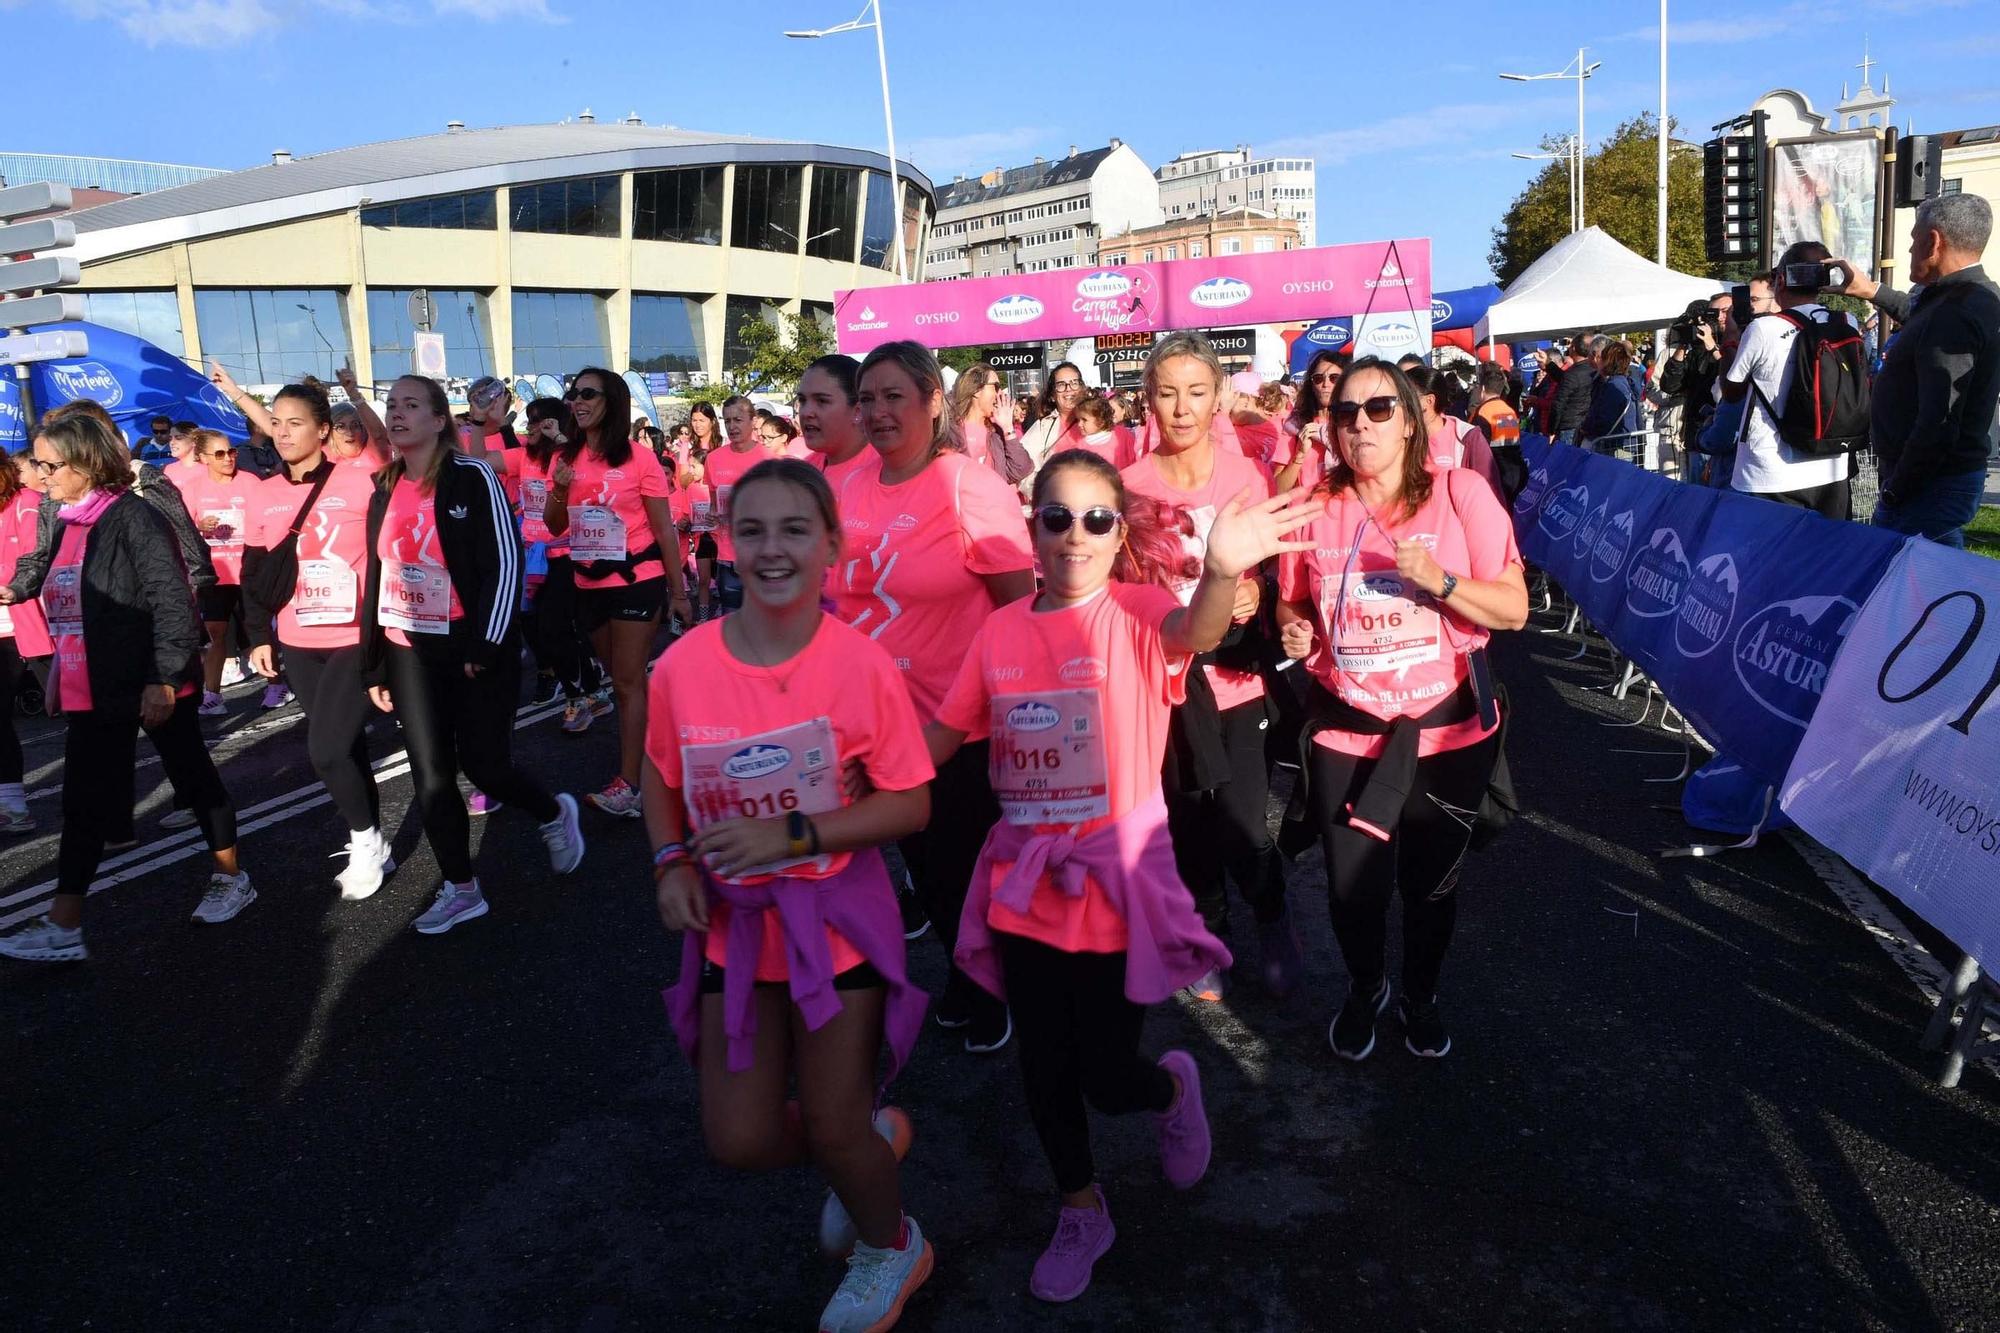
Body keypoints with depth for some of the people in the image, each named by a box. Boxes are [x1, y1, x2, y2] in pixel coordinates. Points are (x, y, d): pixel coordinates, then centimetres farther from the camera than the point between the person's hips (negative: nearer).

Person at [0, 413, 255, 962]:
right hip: (93, 690, 9)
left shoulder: (133, 517, -14)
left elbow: (171, 601, -19)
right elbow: (70, 607, 19)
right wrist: (60, 672, 20)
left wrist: (163, 678, -22)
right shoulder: (69, 524, 11)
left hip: (151, 684, -9)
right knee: (83, 802, 11)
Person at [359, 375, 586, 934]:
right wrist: (373, 665, 12)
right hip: (409, 654, 5)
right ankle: (461, 890, 18)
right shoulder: (384, 490, 9)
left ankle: (555, 815, 27)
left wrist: (486, 646, -17)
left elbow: (505, 563, -12)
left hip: (474, 649, -5)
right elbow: (376, 577, 13)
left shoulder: (472, 478, -9)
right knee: (431, 776, 5)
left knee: (485, 767, -4)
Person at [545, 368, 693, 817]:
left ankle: (628, 784, -4)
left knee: (628, 682, -5)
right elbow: (555, 528, 9)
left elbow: (665, 529, -6)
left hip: (636, 580, -5)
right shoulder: (566, 459, 5)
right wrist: (560, 490, -12)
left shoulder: (639, 459, -9)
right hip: (589, 583, 5)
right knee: (622, 679, 16)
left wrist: (678, 592, -6)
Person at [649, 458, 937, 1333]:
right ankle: (874, 1138, 41)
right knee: (739, 1141, 8)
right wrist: (673, 863, -10)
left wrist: (794, 834, -25)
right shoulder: (683, 665, -11)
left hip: (838, 918, -3)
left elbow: (910, 803, -14)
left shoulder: (862, 665, -19)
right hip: (734, 922, 4)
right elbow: (662, 777, 6)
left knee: (834, 1132, 7)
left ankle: (892, 1248, 41)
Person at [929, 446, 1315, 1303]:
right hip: (1025, 882, 4)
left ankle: (1174, 1086, 40)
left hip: (1116, 877, -4)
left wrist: (1221, 572, -57)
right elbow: (941, 737, 8)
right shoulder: (999, 631, -1)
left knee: (1107, 1077, 3)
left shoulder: (1136, 609, -12)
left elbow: (1194, 632, -36)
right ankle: (1082, 1211, 39)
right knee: (1044, 1070, 13)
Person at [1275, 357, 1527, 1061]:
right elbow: (1291, 603, 10)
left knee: (1431, 881, 17)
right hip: (1345, 733, 1)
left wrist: (1439, 580, -24)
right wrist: (1294, 631, -12)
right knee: (1351, 886, 11)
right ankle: (1364, 988, 42)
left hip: (1446, 731, -1)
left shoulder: (1460, 493, -8)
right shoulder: (1315, 504, -3)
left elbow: (1514, 609, -9)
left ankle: (1421, 993, 45)